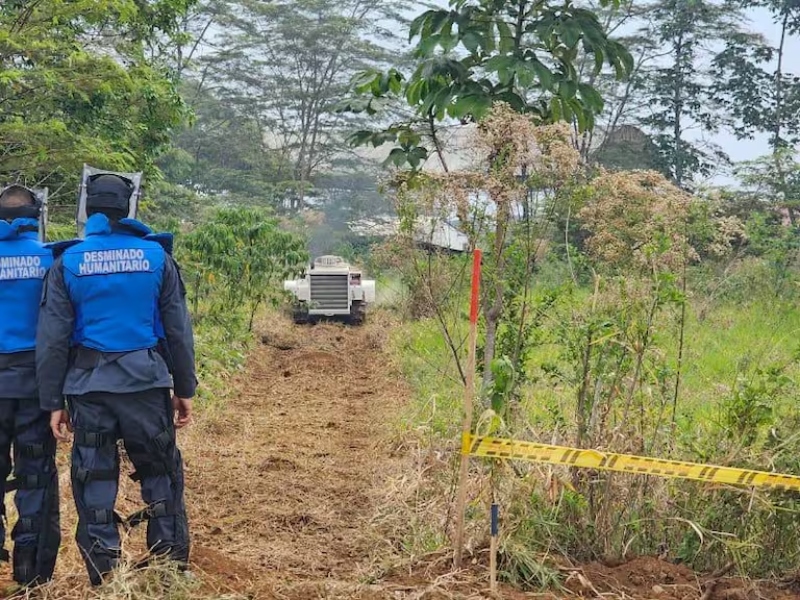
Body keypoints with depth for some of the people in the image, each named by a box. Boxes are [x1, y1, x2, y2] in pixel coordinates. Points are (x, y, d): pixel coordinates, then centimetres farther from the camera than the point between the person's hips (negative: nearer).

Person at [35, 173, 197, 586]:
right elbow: (179, 330, 3)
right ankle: (172, 570, 17)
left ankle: (104, 579, 15)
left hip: (89, 386, 0)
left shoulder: (68, 262, -1)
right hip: (146, 381, 0)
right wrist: (184, 388, 10)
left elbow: (52, 340, -2)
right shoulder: (156, 255, 0)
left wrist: (53, 402, 5)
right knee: (161, 475, 12)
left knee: (95, 481, 10)